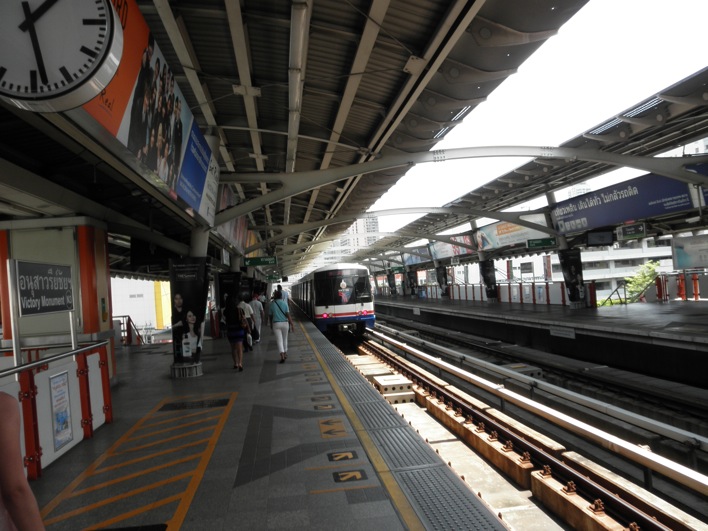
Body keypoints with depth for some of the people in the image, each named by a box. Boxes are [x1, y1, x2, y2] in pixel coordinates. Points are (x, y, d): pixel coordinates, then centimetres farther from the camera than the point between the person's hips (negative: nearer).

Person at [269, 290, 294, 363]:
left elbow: (270, 316, 4)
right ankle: (285, 354, 31)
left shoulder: (272, 304, -4)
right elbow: (288, 315, -10)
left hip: (276, 324, -1)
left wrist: (271, 325, 20)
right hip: (285, 323, 1)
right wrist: (292, 324, -7)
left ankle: (282, 356, -15)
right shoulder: (284, 303, -5)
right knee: (285, 339, 20)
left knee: (279, 341, -2)